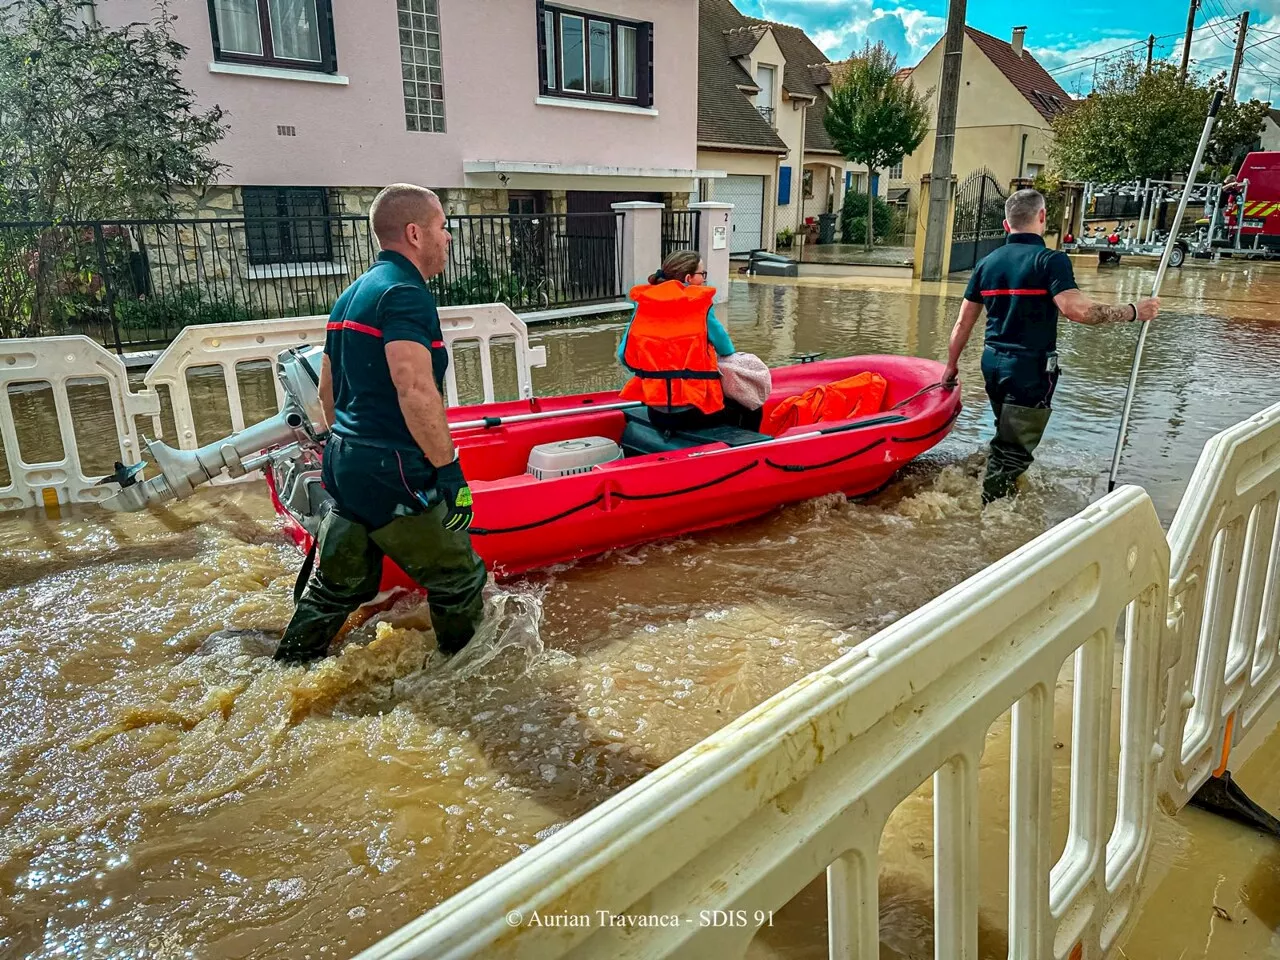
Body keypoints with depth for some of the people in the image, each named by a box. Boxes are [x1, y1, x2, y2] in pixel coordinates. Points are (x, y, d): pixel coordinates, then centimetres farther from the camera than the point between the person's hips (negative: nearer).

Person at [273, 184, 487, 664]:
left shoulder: (351, 294, 15)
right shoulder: (405, 292, -15)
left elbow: (328, 390, 21)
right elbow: (416, 393, -26)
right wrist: (450, 471, -22)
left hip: (345, 466, 10)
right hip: (395, 477, -10)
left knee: (337, 587, 20)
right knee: (459, 581, 7)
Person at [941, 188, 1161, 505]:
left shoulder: (987, 263, 7)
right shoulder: (1050, 260, -11)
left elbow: (963, 323, 9)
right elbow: (1076, 309, -26)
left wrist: (951, 366, 18)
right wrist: (1133, 312, -15)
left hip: (993, 364, 7)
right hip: (1030, 370, -7)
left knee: (1006, 439, 25)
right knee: (1012, 453, -1)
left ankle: (1002, 498, 37)